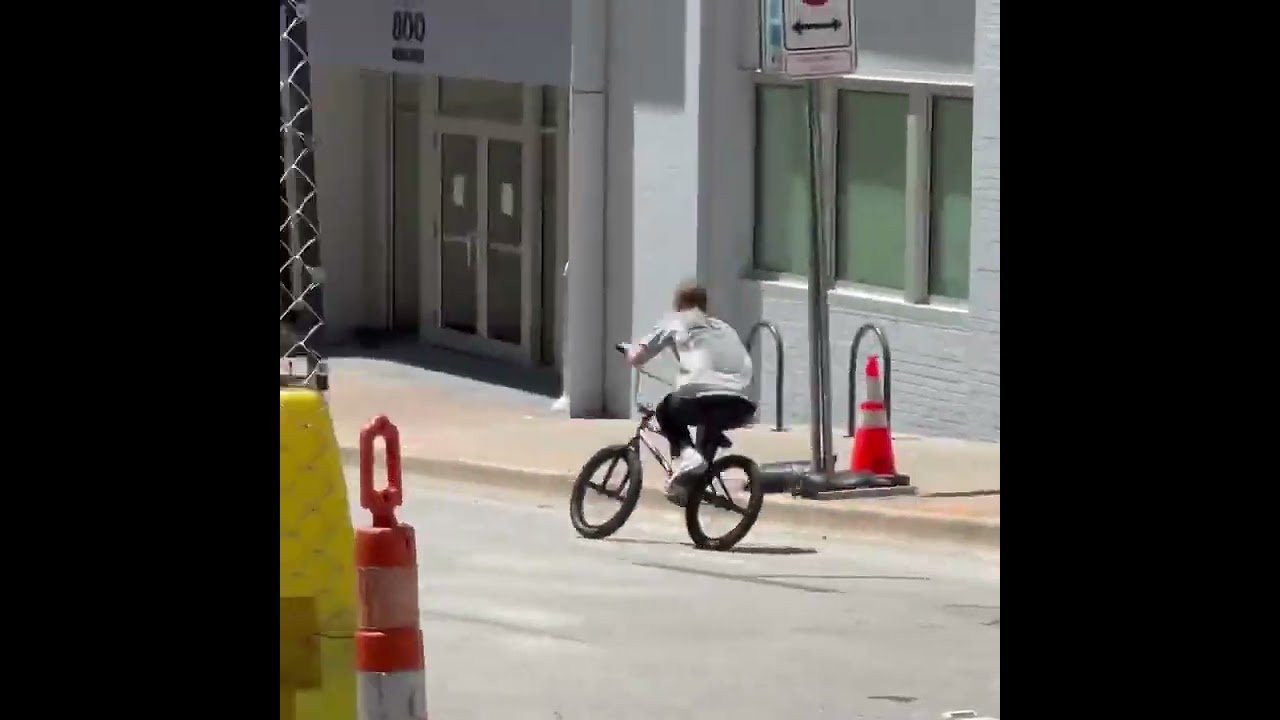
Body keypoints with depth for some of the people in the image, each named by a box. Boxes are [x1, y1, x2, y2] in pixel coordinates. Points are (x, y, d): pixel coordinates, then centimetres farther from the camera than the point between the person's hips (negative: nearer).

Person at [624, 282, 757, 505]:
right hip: (740, 407, 4)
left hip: (699, 397, -4)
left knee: (666, 411, 29)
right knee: (711, 419, 38)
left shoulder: (675, 322, 22)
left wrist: (630, 351, 39)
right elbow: (746, 365, 29)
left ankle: (685, 454, 1)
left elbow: (637, 357, 16)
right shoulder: (723, 328, 34)